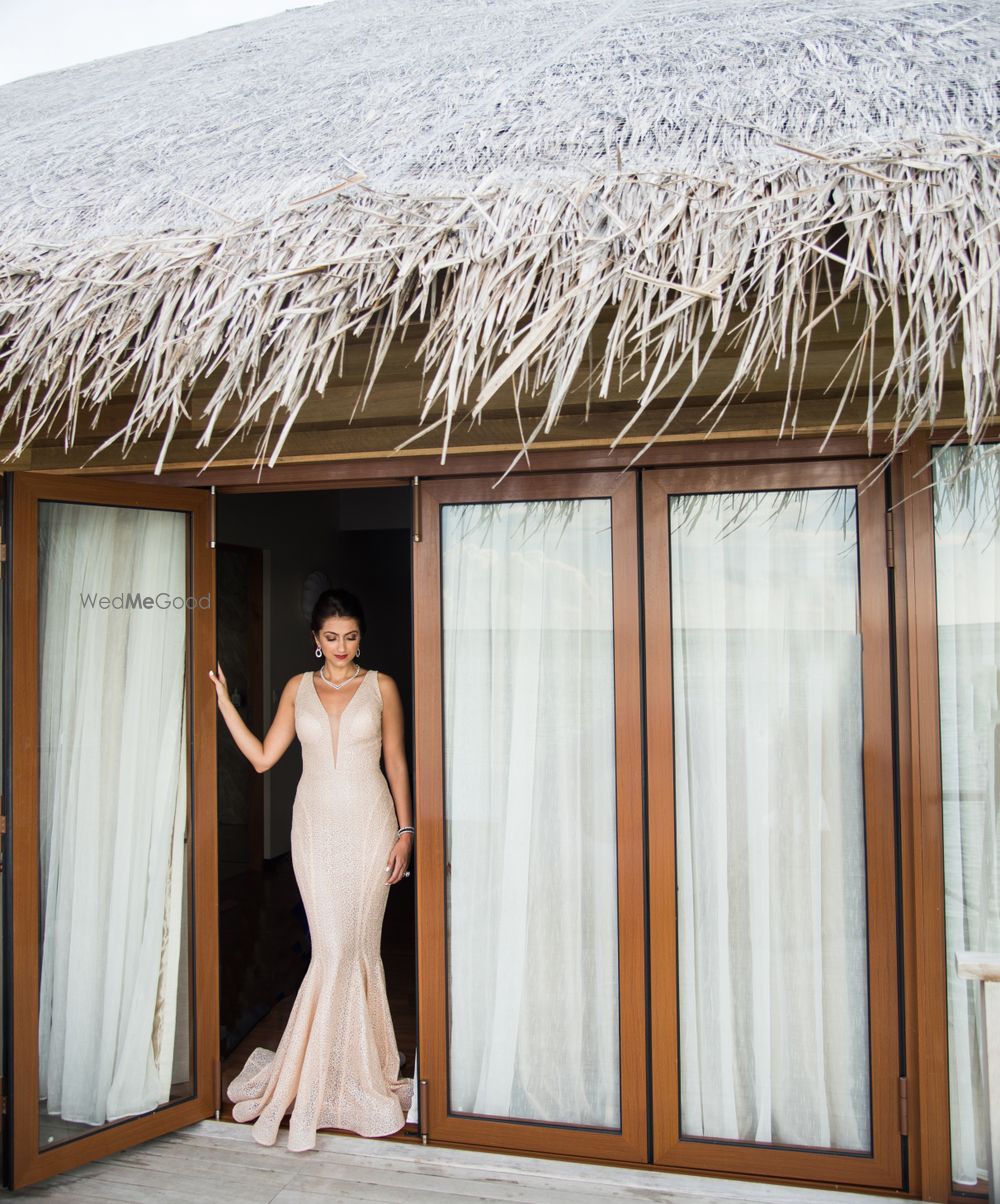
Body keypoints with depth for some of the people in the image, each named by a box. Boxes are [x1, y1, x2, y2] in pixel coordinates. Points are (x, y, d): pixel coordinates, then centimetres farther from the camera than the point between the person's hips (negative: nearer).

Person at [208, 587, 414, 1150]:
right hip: (317, 827, 1)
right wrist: (223, 699, 0)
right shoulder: (299, 688, 8)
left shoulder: (381, 687, 3)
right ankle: (355, 1074, 9)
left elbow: (397, 763, 4)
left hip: (369, 825, -1)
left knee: (360, 946, 2)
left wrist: (405, 831, -1)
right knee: (334, 948, -5)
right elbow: (262, 756, 4)